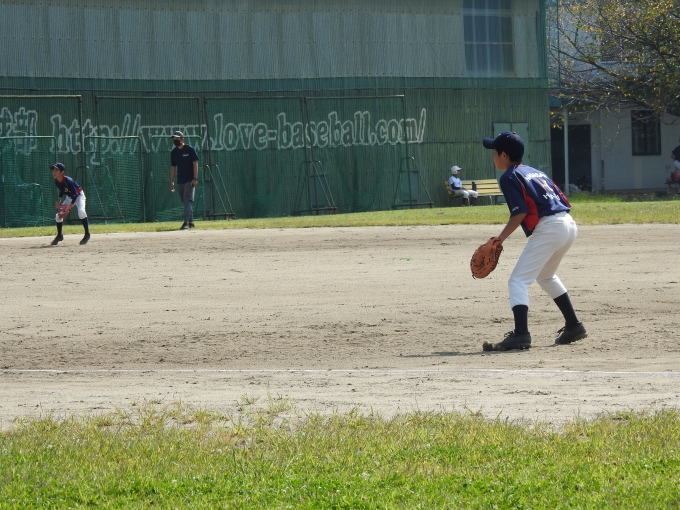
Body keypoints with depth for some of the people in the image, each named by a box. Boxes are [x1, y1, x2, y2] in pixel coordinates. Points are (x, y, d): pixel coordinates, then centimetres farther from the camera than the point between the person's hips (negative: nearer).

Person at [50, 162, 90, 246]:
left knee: (81, 211, -34)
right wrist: (59, 200, -3)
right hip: (69, 197, 8)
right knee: (58, 215, 3)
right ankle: (59, 236, 24)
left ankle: (87, 234, -23)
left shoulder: (68, 181, -31)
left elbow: (75, 194, -31)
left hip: (78, 195, -8)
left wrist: (70, 205, -40)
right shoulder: (56, 181, -10)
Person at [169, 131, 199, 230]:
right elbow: (173, 167, 15)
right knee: (185, 203, 10)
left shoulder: (189, 149, -7)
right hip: (180, 181, 6)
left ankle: (186, 223, -21)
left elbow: (195, 163, -9)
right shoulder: (173, 152, 10)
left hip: (190, 180, -6)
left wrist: (195, 178, -16)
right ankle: (191, 222, 19)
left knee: (187, 201, -15)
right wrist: (172, 182, 10)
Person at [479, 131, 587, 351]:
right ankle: (573, 326, 32)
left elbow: (520, 212, -13)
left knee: (518, 280, -10)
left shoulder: (509, 177, -1)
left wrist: (500, 239, -11)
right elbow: (563, 201, 21)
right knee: (546, 276, 30)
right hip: (569, 224, 9)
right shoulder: (536, 172, 23)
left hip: (548, 228, -9)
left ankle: (520, 334, -27)